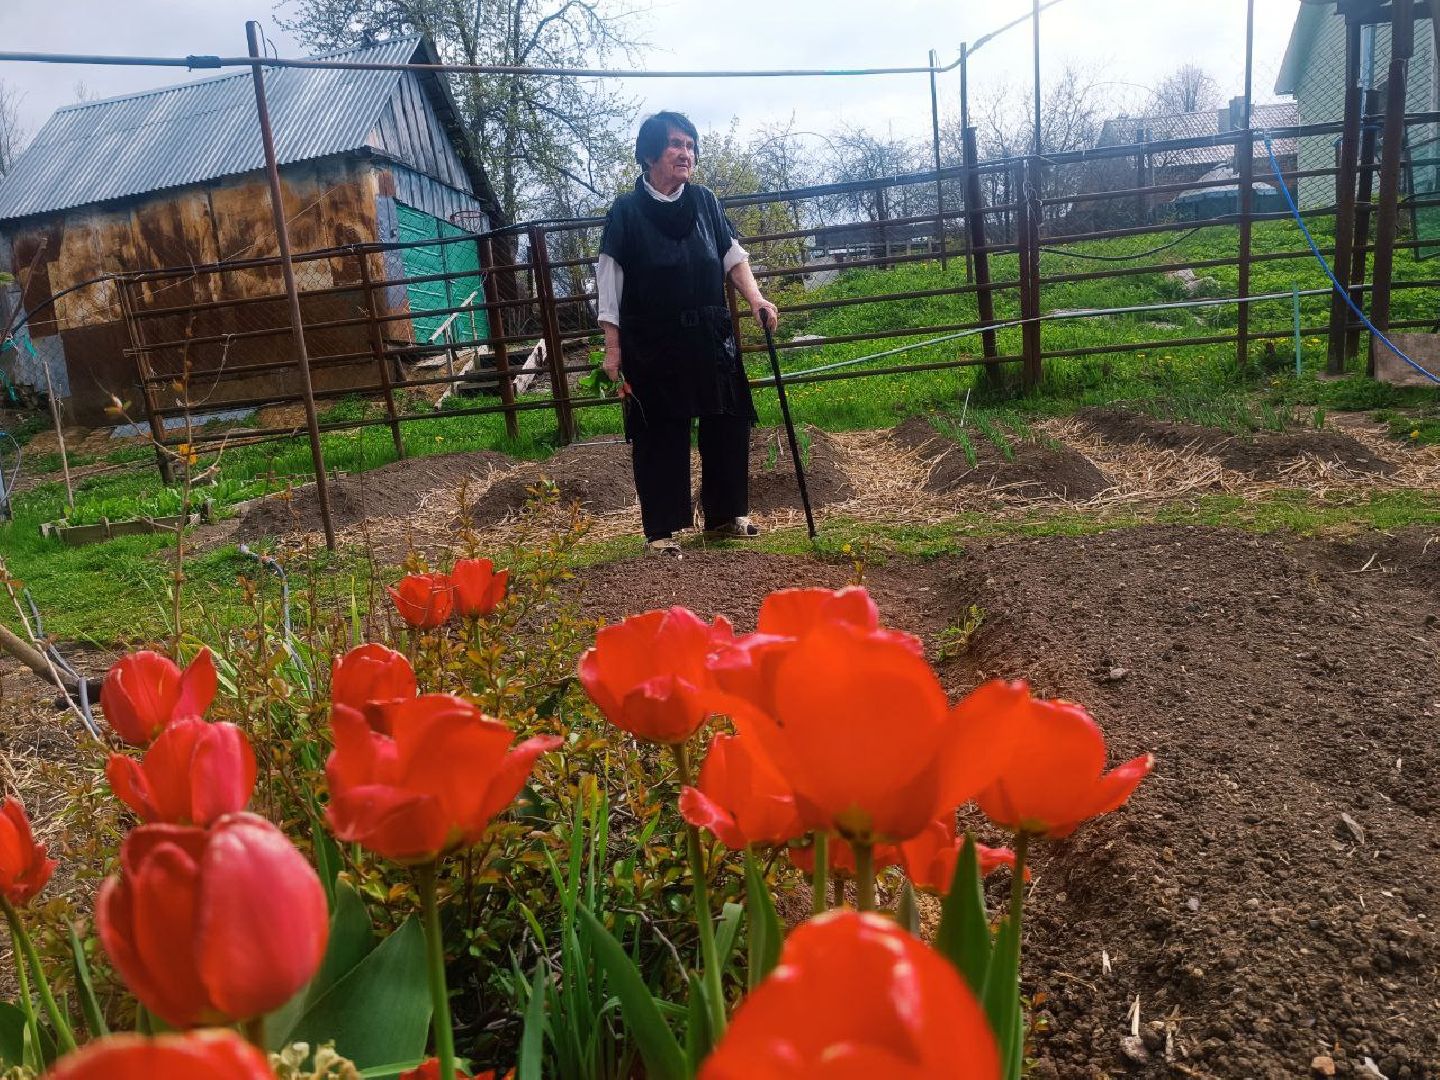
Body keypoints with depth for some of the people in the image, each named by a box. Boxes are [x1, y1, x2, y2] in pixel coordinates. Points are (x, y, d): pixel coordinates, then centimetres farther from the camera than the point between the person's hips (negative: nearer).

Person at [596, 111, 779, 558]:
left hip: (710, 338, 4)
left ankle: (725, 515, 25)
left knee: (727, 425, 8)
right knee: (660, 434, 0)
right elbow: (609, 285, -3)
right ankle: (662, 530, 10)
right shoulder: (626, 211, -3)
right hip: (652, 347, -4)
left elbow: (733, 255, 13)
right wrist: (613, 350, -7)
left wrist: (755, 299, -3)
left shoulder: (704, 201, 7)